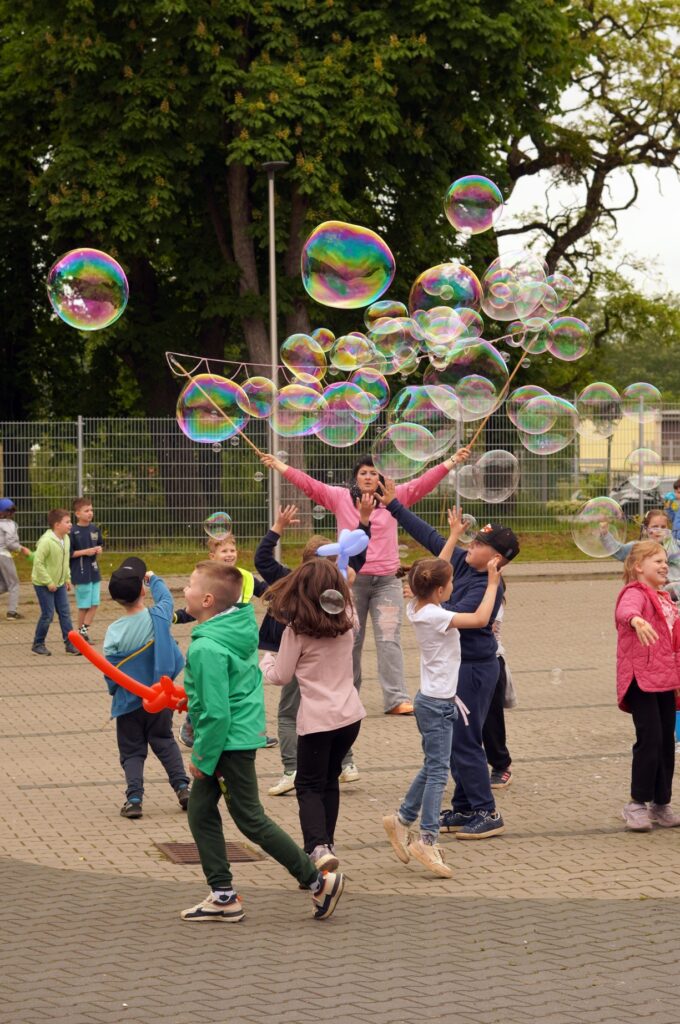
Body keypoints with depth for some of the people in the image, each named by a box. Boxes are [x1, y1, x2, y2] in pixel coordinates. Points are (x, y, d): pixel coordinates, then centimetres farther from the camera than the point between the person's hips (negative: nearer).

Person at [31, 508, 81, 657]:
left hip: (59, 583, 7)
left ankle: (69, 643, 9)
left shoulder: (65, 539, 1)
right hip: (43, 584, -7)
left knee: (65, 613, 4)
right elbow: (38, 563, -24)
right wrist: (48, 582, -22)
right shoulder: (46, 541, -24)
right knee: (47, 615, -3)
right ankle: (38, 644, 12)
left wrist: (67, 578, 10)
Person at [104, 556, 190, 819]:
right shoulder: (159, 617, -14)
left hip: (129, 702, -2)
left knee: (132, 751, 9)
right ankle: (182, 787, 10)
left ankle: (134, 799, -2)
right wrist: (153, 578, 27)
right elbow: (165, 597, 10)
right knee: (164, 742, 20)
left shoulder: (115, 632, -19)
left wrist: (115, 692, 8)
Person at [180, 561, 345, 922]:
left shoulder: (206, 648, -26)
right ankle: (223, 896, 21)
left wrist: (204, 758, -16)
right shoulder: (241, 626, 2)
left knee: (251, 820, 3)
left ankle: (319, 881, 9)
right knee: (200, 813, 16)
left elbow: (216, 713, -26)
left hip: (230, 741, -10)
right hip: (244, 732, 10)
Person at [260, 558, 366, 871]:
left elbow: (280, 677, -3)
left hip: (317, 719, -5)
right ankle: (325, 843, 27)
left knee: (309, 786, 3)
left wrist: (265, 660, 16)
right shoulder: (346, 621, 1)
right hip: (350, 714, 5)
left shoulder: (296, 631, -13)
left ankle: (318, 847, -16)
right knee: (329, 780, 20)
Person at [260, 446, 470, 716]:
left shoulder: (394, 498, 6)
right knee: (350, 640, 9)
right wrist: (278, 466, -7)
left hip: (387, 581, 0)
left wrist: (452, 461, -8)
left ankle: (396, 699, -10)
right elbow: (308, 484, 0)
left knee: (389, 639, -6)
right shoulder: (340, 498, 5)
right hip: (351, 580, 0)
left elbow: (423, 483, 0)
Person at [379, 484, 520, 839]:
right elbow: (431, 538, 10)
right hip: (455, 665, 9)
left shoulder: (488, 588, -20)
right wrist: (394, 505, 11)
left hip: (474, 669, -9)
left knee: (464, 742, -5)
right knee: (453, 740, 14)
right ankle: (464, 809, 23)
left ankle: (488, 814, 3)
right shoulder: (463, 563, 3)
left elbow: (455, 616, -30)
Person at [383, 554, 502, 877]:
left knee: (432, 767, 19)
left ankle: (402, 820, 27)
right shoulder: (435, 616, -22)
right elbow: (480, 619, -24)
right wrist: (492, 583, -13)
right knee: (437, 770, -8)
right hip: (437, 703, -10)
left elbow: (436, 570, 18)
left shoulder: (417, 608, 4)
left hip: (433, 699, 10)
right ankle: (427, 839, -8)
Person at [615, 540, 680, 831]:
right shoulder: (635, 593, -11)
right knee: (650, 740, -11)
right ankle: (637, 804, -2)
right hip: (642, 681, -9)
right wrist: (636, 620, -58)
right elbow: (625, 610, -36)